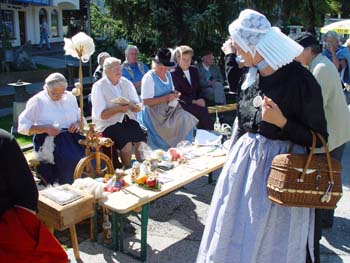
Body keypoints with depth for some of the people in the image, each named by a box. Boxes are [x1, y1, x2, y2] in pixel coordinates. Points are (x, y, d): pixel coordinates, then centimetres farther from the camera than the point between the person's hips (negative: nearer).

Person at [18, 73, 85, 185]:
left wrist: (77, 124, -2)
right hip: (49, 141, -5)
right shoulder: (37, 100, -1)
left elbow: (80, 119, 23)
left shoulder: (70, 97, 13)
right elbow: (23, 126, -2)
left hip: (72, 137, 5)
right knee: (70, 160, -31)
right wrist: (45, 128, -16)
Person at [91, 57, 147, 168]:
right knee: (127, 143, -29)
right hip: (108, 125, -4)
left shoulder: (126, 83, 11)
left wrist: (130, 105, -12)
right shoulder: (98, 87, -3)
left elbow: (138, 108, 10)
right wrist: (118, 108, -20)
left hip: (128, 121, 4)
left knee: (141, 141, -21)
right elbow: (100, 115, -9)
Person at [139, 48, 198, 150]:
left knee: (186, 119, -15)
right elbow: (145, 101, -18)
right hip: (155, 114, -7)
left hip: (168, 110, 8)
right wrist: (165, 98, -21)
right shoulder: (149, 77, -12)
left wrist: (175, 94, 1)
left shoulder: (168, 75, 12)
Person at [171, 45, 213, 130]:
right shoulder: (174, 73, -4)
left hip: (196, 101, 5)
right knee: (203, 111, -29)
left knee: (205, 110, -27)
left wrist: (200, 99, -3)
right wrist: (194, 101, -15)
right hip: (183, 104, -5)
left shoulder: (194, 70, 15)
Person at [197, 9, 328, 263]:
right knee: (237, 230, 17)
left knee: (272, 240, 8)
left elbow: (318, 137, -10)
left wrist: (282, 122, -24)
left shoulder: (300, 79, -16)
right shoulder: (251, 77, 3)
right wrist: (234, 156, 18)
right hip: (246, 158, 6)